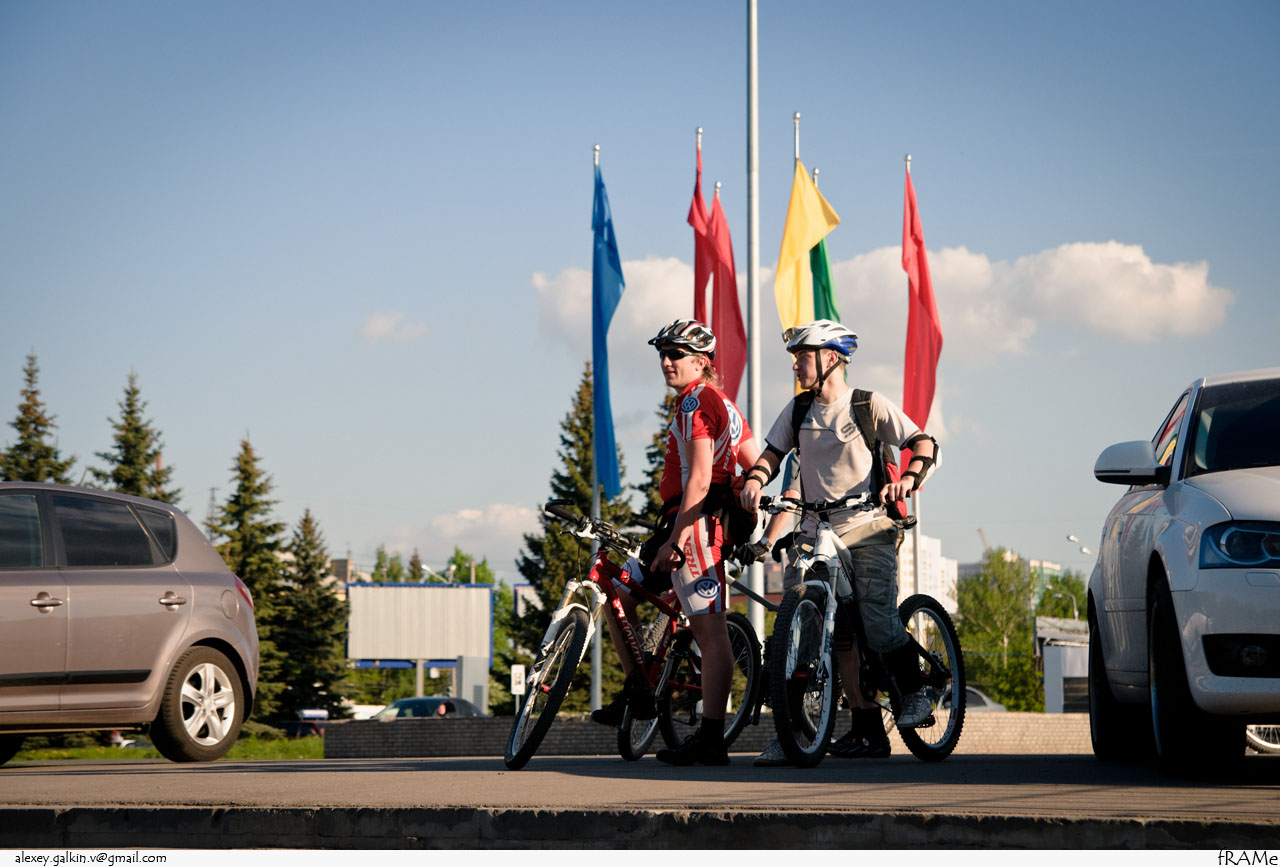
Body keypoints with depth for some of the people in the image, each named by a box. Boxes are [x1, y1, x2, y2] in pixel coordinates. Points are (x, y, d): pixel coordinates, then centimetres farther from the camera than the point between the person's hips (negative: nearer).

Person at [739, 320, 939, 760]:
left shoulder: (870, 405, -3)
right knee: (839, 634, 0)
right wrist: (754, 479, -9)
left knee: (878, 619, -21)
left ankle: (914, 693, 1)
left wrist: (908, 478, -23)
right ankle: (868, 728, 5)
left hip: (869, 529, -4)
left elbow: (924, 443, -4)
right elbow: (772, 452, 13)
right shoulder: (799, 410, 10)